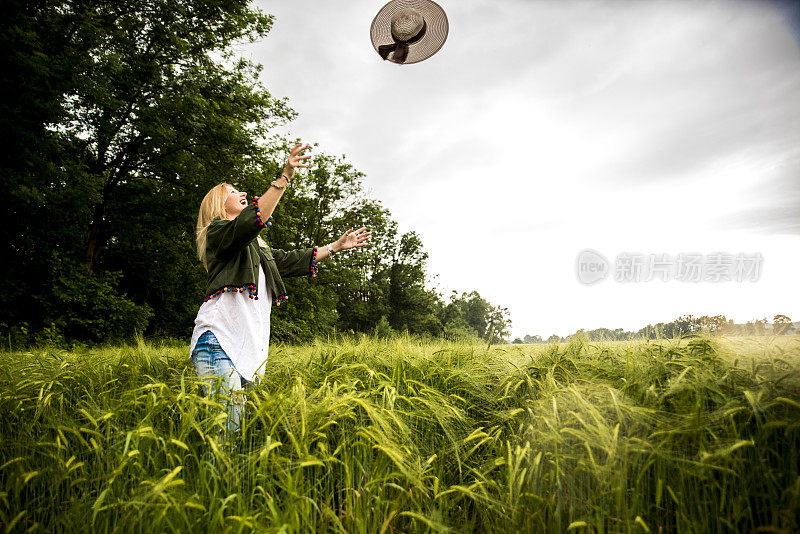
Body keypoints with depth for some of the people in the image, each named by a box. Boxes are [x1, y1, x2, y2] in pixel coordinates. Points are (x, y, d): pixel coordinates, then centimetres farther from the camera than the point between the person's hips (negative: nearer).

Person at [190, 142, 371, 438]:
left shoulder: (256, 248, 29)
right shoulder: (217, 231, 4)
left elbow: (291, 261, 31)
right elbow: (255, 219, -16)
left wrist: (336, 246, 34)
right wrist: (284, 177, -21)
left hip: (251, 347, 8)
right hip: (219, 340, -8)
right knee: (227, 422, -18)